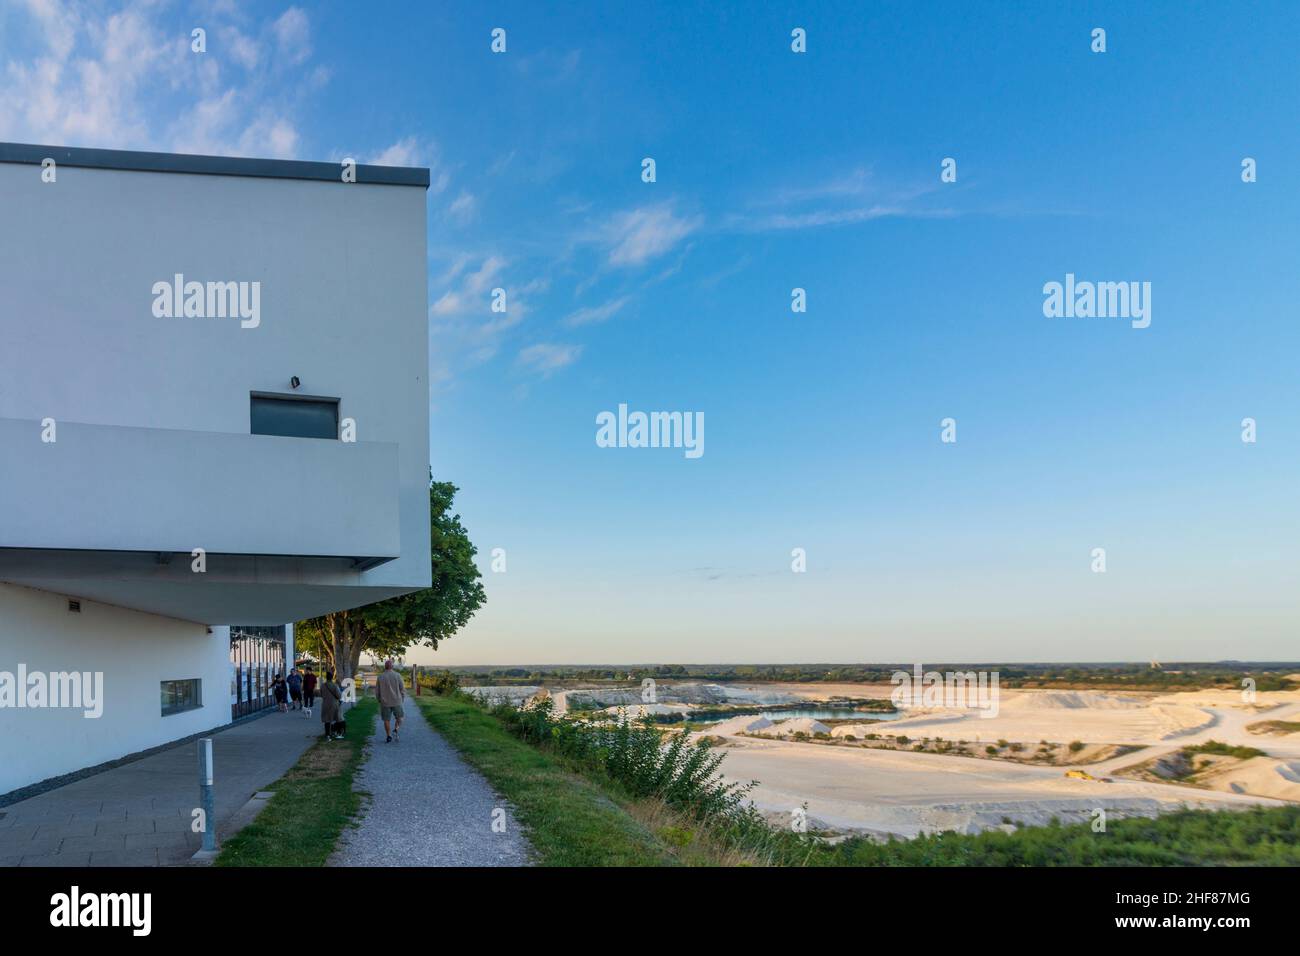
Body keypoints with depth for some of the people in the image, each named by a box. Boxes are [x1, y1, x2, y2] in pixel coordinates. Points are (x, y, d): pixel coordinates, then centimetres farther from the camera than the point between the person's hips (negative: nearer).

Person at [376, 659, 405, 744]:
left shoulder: (380, 677, -3)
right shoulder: (397, 675, -6)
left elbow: (377, 691, 2)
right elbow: (402, 689, -4)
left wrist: (380, 700, 19)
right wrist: (402, 700, 10)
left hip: (385, 702, 1)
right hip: (397, 702, -1)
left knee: (386, 720, 12)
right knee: (399, 718, 15)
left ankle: (389, 737, 11)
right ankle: (395, 731, -6)